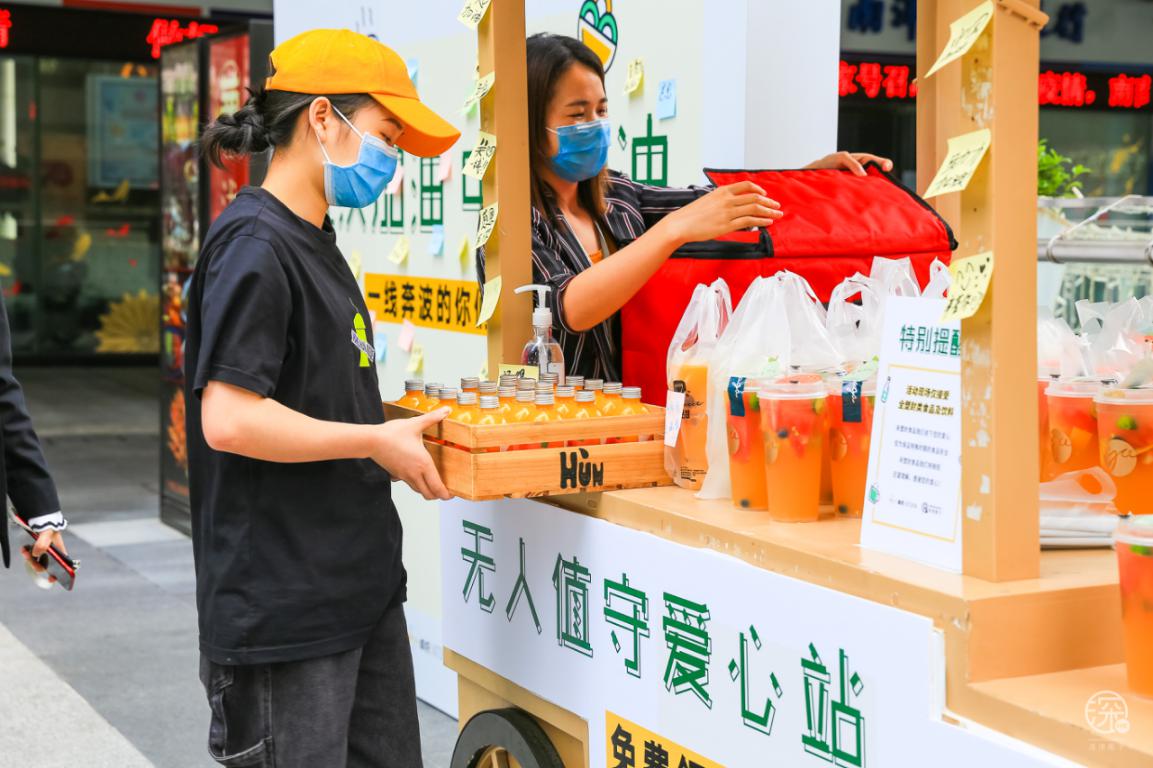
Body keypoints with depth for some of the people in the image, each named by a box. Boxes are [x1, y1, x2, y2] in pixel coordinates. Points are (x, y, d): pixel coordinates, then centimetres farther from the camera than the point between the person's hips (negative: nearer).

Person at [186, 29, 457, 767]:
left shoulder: (313, 240, 13)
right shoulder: (254, 246, -16)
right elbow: (229, 421, -24)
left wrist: (400, 431, 6)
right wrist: (378, 440, -15)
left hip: (362, 583, 9)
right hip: (286, 608, -9)